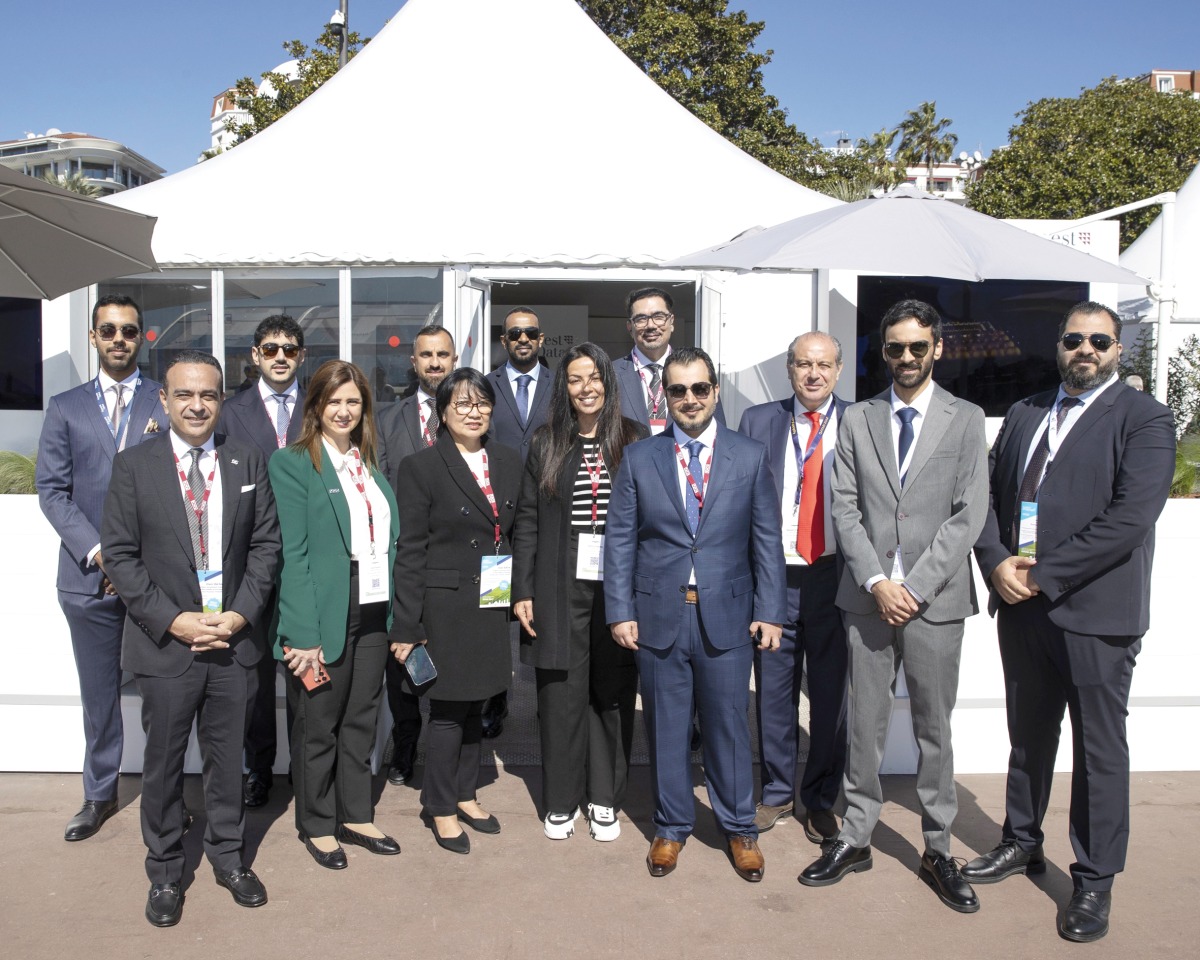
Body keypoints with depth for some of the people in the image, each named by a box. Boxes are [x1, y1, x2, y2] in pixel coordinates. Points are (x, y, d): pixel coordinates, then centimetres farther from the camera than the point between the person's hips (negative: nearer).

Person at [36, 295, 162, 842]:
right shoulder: (66, 408, 10)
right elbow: (51, 489, 3)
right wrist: (96, 550, -10)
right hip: (89, 573, 2)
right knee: (99, 693, 12)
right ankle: (100, 794, 26)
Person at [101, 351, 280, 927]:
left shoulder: (249, 462, 2)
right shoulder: (133, 464, -4)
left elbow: (265, 544, 3)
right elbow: (119, 554, -6)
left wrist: (241, 614, -9)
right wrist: (172, 621, -13)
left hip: (234, 640, 2)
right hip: (165, 642, -1)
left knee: (227, 756, 15)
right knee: (163, 762, 12)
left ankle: (228, 855, 34)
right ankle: (164, 871, 30)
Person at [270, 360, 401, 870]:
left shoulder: (370, 466, 13)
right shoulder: (292, 463, -7)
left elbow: (388, 540, 12)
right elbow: (293, 552, -13)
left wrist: (396, 614, 5)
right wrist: (302, 632, -18)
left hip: (372, 614, 6)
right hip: (325, 617, -6)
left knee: (362, 718, 16)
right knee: (318, 725, 9)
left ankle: (356, 816, 31)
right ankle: (317, 825, 26)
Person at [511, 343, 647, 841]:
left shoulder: (636, 440, 4)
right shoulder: (546, 443, 6)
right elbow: (527, 521, 6)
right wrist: (522, 591, -1)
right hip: (561, 589, 0)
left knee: (612, 695, 7)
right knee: (561, 695, 4)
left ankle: (605, 799, 22)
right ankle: (561, 801, 20)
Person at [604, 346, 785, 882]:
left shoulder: (750, 456, 3)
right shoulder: (639, 459, 4)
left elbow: (767, 540, 3)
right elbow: (619, 540, 2)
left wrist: (770, 612, -3)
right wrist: (620, 612, -4)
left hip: (727, 616, 0)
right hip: (658, 617, 1)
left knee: (728, 726, 9)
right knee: (665, 727, 11)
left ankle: (739, 828, 28)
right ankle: (671, 827, 29)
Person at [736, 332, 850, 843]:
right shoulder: (758, 420, 6)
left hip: (836, 577, -1)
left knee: (831, 695, 9)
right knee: (773, 692, 11)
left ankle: (819, 798, 27)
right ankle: (776, 792, 29)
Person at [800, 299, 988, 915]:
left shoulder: (965, 420, 3)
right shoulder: (857, 421, 8)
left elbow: (969, 514, -4)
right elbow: (845, 510, 3)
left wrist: (915, 586, -12)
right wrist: (876, 582, -9)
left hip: (936, 599, -1)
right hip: (868, 597, 2)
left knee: (933, 730, 9)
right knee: (864, 725, 9)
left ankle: (937, 852, 21)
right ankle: (855, 839, 21)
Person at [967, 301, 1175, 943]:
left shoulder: (1142, 419, -5)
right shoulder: (1023, 415, 14)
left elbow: (1129, 518, -16)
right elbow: (988, 495, 11)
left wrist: (1043, 574, -17)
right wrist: (997, 562, -7)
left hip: (1095, 611, -5)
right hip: (1020, 603, 5)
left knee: (1099, 748, 5)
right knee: (1028, 734, 18)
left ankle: (1094, 881, 19)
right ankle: (1021, 843, 35)